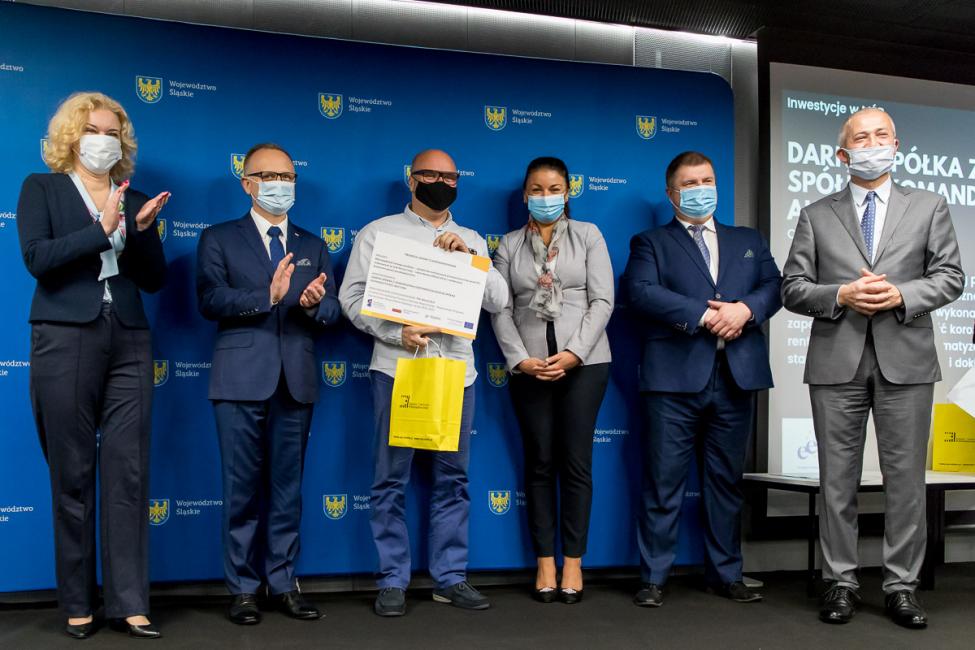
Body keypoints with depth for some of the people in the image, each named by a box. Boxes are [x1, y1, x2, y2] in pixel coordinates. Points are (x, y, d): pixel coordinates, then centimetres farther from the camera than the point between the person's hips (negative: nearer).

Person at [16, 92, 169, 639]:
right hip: (66, 341, -3)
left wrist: (141, 229, -6)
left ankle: (129, 602, 4)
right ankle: (78, 604, 13)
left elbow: (155, 280, 10)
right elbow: (38, 258, -8)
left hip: (129, 343, 3)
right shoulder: (42, 188, 8)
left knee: (129, 473, -1)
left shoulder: (135, 199, 17)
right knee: (73, 477, 2)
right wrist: (102, 229, -15)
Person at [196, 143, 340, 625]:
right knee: (243, 489, 2)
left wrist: (314, 303, -16)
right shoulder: (219, 239, 5)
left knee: (288, 487, 9)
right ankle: (243, 589, 13)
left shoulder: (313, 246, 15)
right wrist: (268, 296, -21)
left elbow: (332, 311, 7)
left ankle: (284, 585, 18)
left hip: (296, 381, 3)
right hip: (242, 380, -3)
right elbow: (209, 300, -10)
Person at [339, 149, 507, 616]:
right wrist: (395, 332, -15)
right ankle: (393, 581, 9)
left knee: (453, 478, 7)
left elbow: (498, 301, 7)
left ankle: (450, 577, 16)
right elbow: (352, 296, -1)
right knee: (391, 480, 0)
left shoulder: (471, 240, 16)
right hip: (397, 368, -3)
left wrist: (469, 255, -6)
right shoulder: (378, 233, 7)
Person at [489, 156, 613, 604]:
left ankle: (573, 562, 9)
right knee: (540, 462, 4)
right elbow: (500, 310, 3)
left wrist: (574, 353, -12)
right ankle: (545, 562, 11)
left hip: (583, 361, -1)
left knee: (576, 461, 0)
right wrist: (520, 359, -10)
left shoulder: (588, 236, 6)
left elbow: (602, 300, -2)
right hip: (528, 365, 1)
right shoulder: (509, 245, 10)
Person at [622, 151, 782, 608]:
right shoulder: (650, 243, 8)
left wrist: (746, 309, -14)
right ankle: (654, 578, 8)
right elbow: (640, 291, -9)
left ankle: (725, 573, 21)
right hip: (675, 378, -3)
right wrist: (704, 315, -16)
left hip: (736, 377, 4)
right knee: (664, 481, 0)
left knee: (727, 480, 10)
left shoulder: (749, 241, 20)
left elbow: (774, 286, 7)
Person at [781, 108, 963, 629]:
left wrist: (901, 295, -12)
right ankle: (840, 582, 15)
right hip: (836, 362, 0)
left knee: (905, 479, 3)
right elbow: (793, 289, 4)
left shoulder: (929, 207, 11)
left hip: (905, 359, 0)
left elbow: (949, 277, 5)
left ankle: (901, 586, 14)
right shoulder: (815, 216, 10)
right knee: (837, 479, 5)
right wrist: (841, 296, -12)